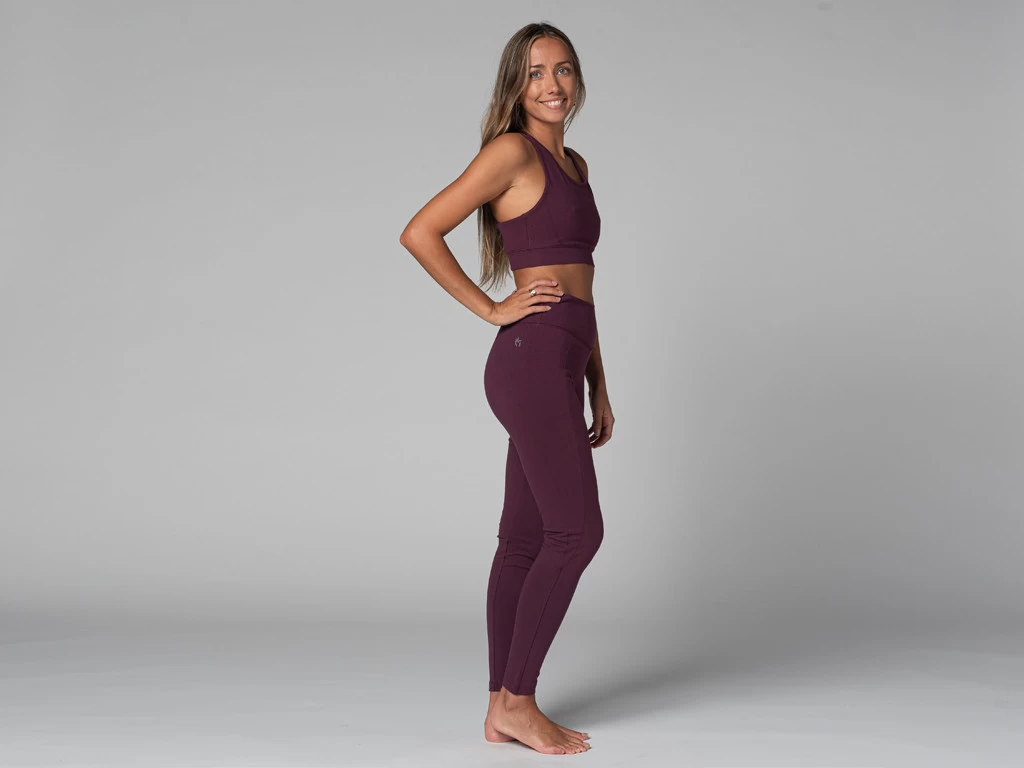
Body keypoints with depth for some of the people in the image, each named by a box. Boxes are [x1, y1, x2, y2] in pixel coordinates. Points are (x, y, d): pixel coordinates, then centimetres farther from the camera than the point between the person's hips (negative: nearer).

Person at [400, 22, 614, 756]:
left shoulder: (574, 163, 19)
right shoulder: (512, 151, -6)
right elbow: (420, 233, -12)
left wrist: (598, 388, 20)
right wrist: (491, 308, -10)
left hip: (561, 366, 8)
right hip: (531, 358, -8)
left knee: (526, 540, 9)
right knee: (577, 531, -7)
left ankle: (503, 711, 16)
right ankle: (515, 700, 4)